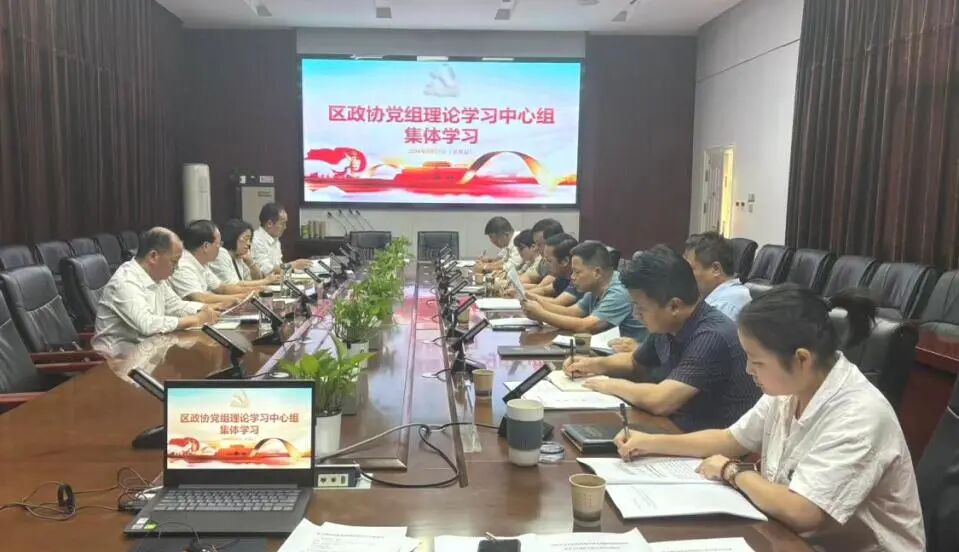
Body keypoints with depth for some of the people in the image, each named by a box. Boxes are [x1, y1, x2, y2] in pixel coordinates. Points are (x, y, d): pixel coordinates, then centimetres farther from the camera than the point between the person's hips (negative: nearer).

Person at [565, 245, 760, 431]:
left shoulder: (712, 337, -25)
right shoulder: (665, 329, 0)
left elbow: (660, 401, -33)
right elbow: (635, 363, 20)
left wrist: (614, 385, -15)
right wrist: (595, 364, 3)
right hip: (681, 431, 7)